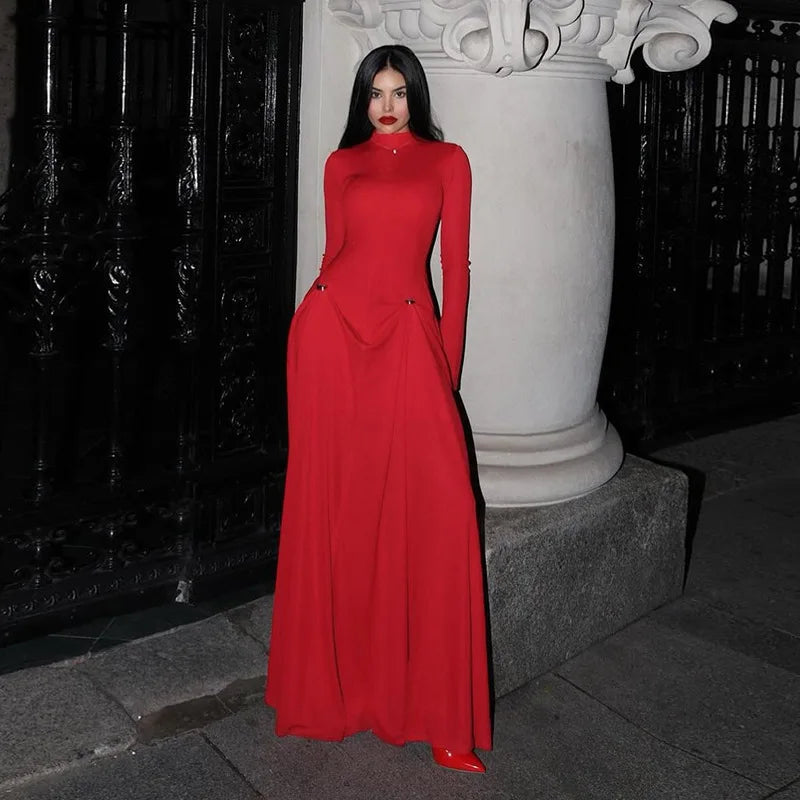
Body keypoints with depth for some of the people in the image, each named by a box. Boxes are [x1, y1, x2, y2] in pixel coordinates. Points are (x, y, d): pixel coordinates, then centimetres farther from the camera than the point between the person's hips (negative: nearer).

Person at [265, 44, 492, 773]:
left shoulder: (446, 161, 10)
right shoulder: (343, 163, 14)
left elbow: (455, 266, 7)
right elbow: (334, 250, 16)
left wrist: (446, 364, 3)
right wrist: (329, 325, 12)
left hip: (408, 335, -1)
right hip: (331, 328, 2)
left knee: (431, 508, -10)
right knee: (334, 502, 4)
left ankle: (435, 709, -3)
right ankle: (334, 678, 19)